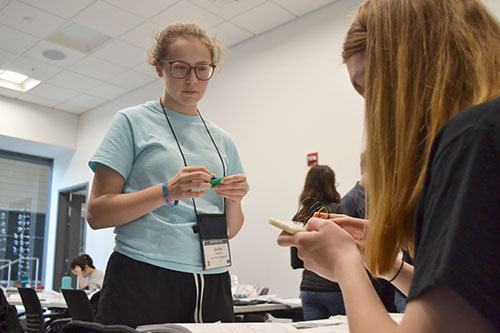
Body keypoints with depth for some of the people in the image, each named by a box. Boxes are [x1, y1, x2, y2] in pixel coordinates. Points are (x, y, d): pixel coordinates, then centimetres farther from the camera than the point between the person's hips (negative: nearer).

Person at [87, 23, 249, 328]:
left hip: (211, 284, 4)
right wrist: (168, 192, -19)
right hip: (144, 281, -4)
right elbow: (97, 213, -6)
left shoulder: (221, 139, 12)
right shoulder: (133, 121, 0)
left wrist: (234, 200, -7)